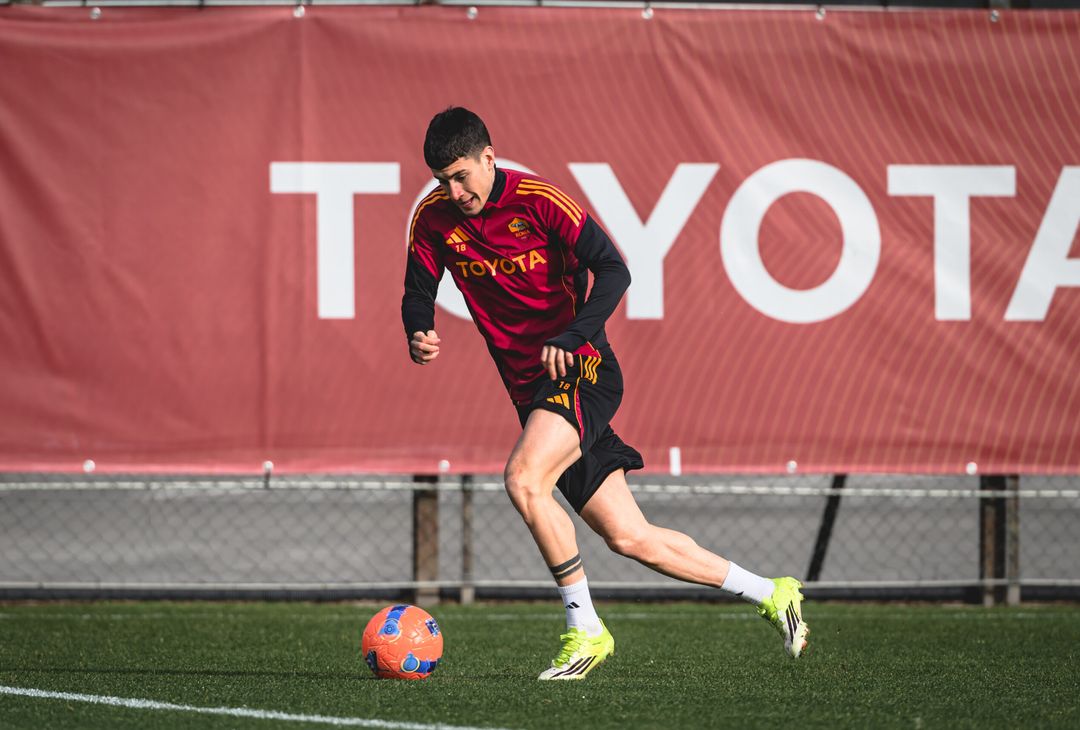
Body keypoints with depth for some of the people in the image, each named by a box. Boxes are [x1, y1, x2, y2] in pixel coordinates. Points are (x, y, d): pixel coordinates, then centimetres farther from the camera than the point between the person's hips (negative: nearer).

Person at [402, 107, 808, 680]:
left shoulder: (537, 201, -13)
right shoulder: (433, 219, 2)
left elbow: (613, 272, -15)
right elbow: (418, 294, 9)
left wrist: (569, 338, -28)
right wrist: (418, 335, -14)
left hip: (581, 369, -6)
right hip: (531, 390, 6)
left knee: (523, 479, -30)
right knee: (628, 538, 4)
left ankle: (585, 630, -18)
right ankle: (769, 594, 19)